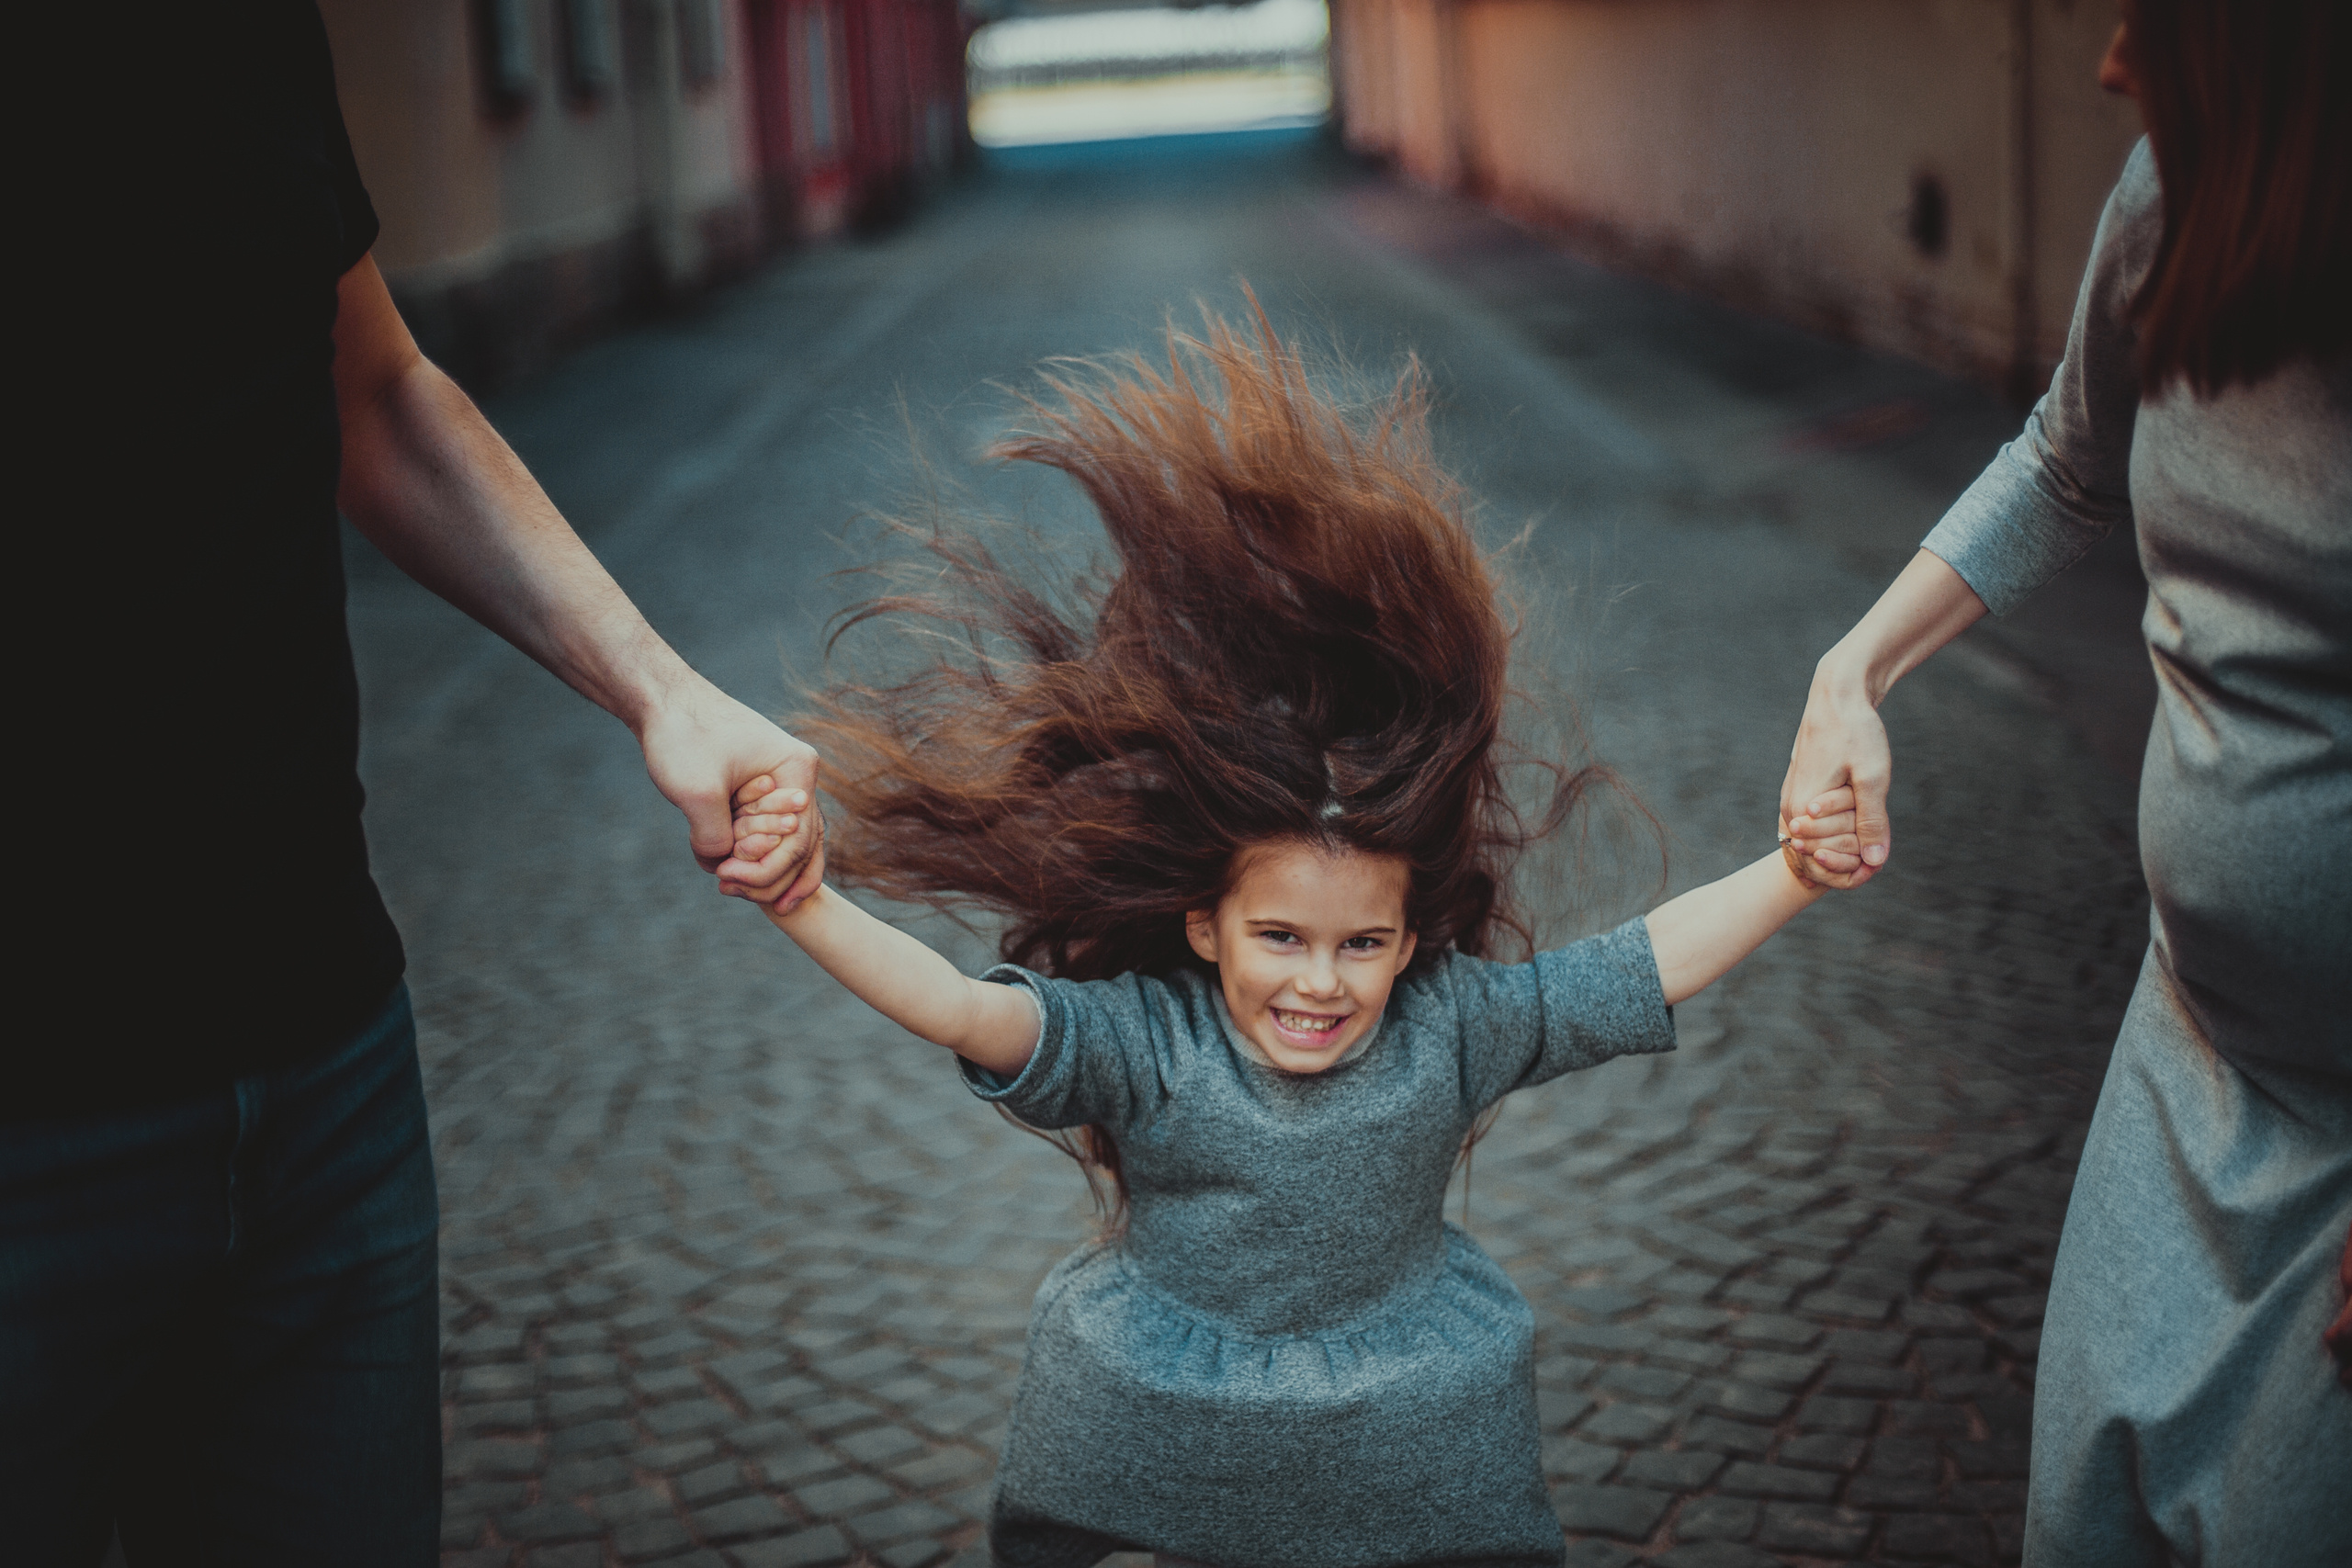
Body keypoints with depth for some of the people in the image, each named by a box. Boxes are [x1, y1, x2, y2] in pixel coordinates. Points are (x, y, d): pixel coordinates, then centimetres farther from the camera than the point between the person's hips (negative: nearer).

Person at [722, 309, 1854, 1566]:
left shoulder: (1451, 1026, -11)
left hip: (1409, 1448, 1)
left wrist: (1797, 874, -19)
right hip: (1151, 1441, -1)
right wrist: (803, 907, -46)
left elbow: (1656, 964, -9)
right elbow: (956, 1007, -31)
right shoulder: (1142, 1040, -19)